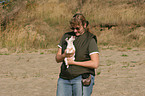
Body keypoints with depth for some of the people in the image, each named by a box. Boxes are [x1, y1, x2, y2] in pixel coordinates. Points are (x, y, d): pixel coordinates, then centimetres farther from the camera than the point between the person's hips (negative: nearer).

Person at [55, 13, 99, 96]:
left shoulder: (90, 40, -2)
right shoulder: (66, 36, 13)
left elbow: (95, 64, -10)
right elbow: (57, 59, 14)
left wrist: (74, 62, -10)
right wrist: (64, 55, -10)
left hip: (82, 79, -4)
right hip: (64, 79, 4)